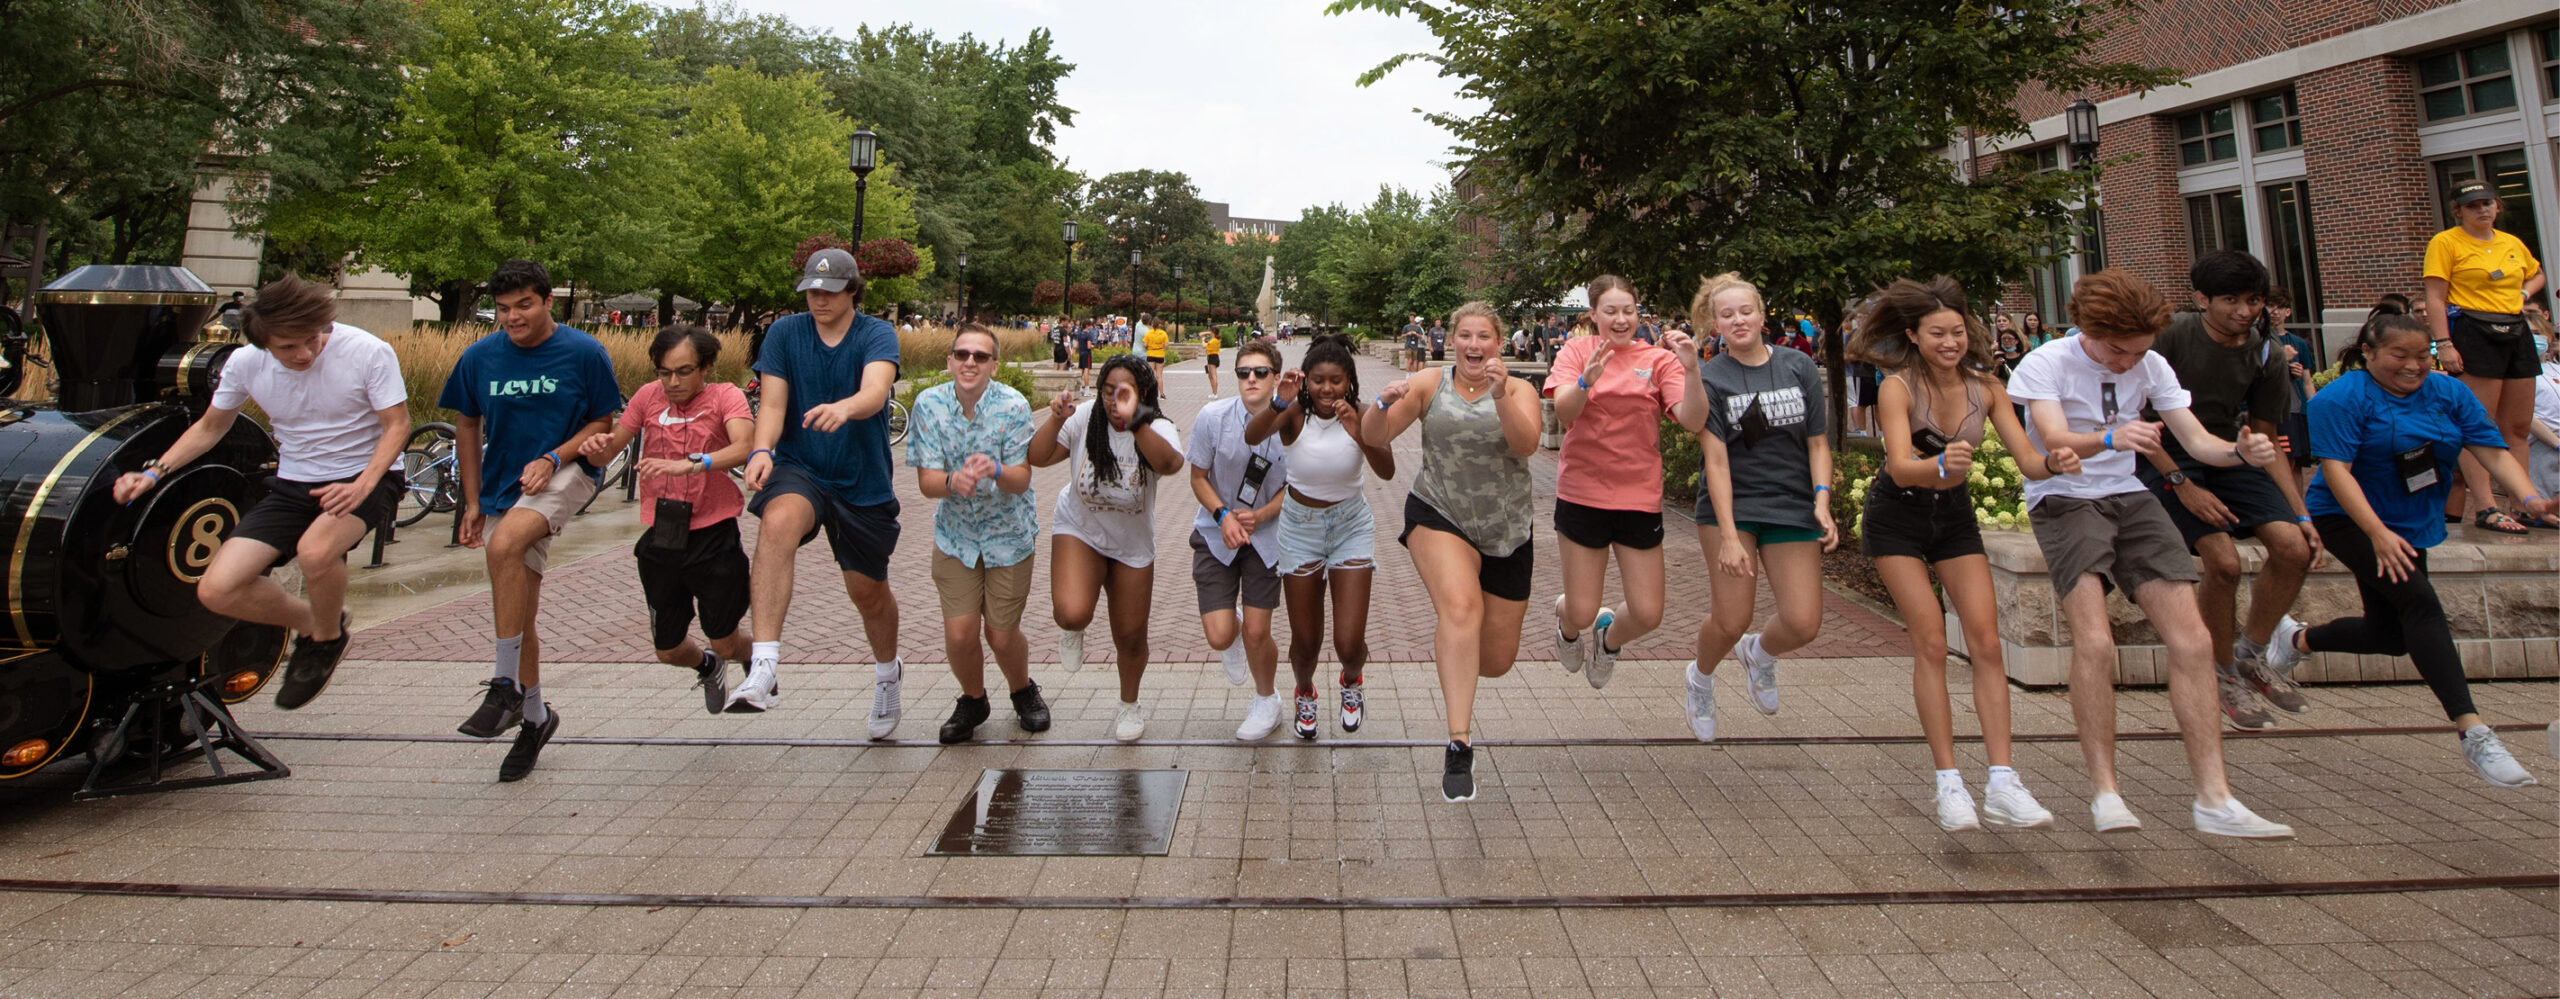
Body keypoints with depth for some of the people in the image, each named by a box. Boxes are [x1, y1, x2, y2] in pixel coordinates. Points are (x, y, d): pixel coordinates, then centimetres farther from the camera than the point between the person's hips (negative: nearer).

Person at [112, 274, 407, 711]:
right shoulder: (245, 363, -5)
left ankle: (328, 637, -4)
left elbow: (397, 425, -13)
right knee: (216, 590, -11)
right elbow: (209, 427, 11)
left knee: (316, 550, -37)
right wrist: (154, 472, -3)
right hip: (292, 485, 5)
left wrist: (362, 485, -28)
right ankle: (308, 621, 19)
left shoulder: (368, 352, -18)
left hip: (363, 478, -5)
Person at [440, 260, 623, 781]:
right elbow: (467, 426, 12)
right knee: (518, 610, 7)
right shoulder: (479, 357, 2)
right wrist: (472, 501, 9)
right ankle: (534, 716, 26)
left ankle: (507, 687, -22)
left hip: (567, 471, -5)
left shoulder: (584, 353, -7)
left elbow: (603, 423, -2)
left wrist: (554, 458, -18)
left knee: (505, 543, -33)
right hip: (504, 485, 5)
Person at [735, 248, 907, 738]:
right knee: (778, 523, -35)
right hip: (800, 470, 0)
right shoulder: (785, 333, 0)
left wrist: (843, 408, -52)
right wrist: (761, 450, -28)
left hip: (863, 482, 0)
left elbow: (875, 390, -28)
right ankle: (764, 670, -41)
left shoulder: (877, 335, -8)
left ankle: (887, 672, 45)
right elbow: (773, 403, -7)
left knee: (869, 591, 11)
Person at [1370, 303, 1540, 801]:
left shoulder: (1519, 390, 2)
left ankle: (1451, 646, 44)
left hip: (1506, 532, 2)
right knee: (1462, 606, -31)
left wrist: (1500, 396, -32)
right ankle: (1459, 747, -30)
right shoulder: (1430, 383, 2)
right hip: (1438, 516, -2)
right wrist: (1385, 404, -22)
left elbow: (1526, 444, -17)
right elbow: (1375, 439, -1)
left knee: (1497, 660, 7)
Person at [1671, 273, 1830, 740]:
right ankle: (1701, 677, 28)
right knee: (1731, 621, -7)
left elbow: (1817, 443, 7)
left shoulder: (1799, 368, 4)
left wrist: (1822, 502, -8)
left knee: (1804, 624, -5)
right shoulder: (1710, 378, -4)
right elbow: (1716, 460, -10)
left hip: (1793, 508, 3)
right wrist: (1728, 534, -17)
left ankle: (1759, 654, 32)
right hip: (1730, 508, -3)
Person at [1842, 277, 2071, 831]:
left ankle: (2002, 786, -7)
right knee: (1931, 642, -11)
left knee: (1986, 640, -6)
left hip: (1954, 514, 4)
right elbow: (1901, 467, -34)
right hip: (1897, 517, -4)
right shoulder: (1898, 387, -21)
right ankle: (1949, 782, -5)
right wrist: (1941, 465, -54)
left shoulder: (1985, 386, -8)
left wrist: (2054, 462, -35)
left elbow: (2027, 460, -12)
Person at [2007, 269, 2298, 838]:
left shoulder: (2150, 366, 4)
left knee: (2193, 641, -6)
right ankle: (2104, 791, -12)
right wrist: (2109, 438, -45)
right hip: (2064, 500, -5)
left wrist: (2241, 452, -23)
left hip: (2130, 498, 5)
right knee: (2095, 643, -23)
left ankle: (2213, 798, -1)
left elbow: (2195, 439, 0)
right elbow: (2054, 442, -25)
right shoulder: (2047, 364, -10)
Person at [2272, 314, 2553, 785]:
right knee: (2420, 602, -24)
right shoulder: (2341, 399, -16)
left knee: (2390, 635, 12)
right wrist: (2378, 533, -33)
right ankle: (2472, 732, -26)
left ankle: (2298, 639, 37)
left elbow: (2494, 451, -4)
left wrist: (2530, 498, -24)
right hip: (2350, 519, -7)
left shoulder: (2449, 394, 2)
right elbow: (2336, 468, -24)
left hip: (2411, 526, 7)